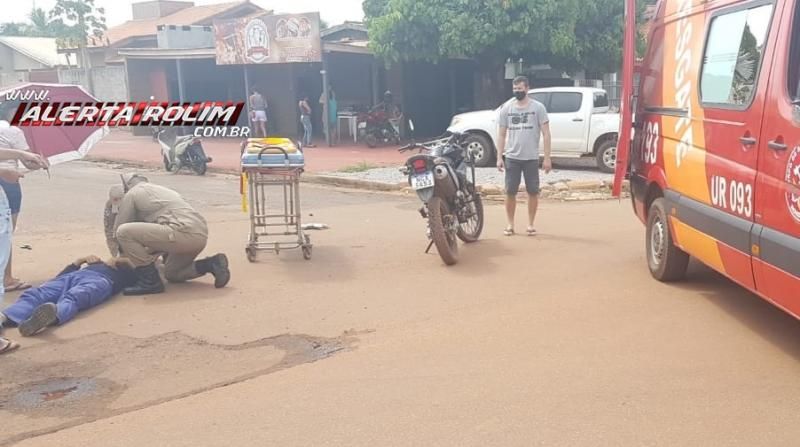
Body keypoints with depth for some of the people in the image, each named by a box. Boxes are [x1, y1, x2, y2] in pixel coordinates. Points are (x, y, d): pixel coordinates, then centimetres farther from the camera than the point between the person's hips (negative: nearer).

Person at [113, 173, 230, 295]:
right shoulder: (161, 189, 34)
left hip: (184, 233, -9)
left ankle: (150, 281, -3)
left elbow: (118, 228, 18)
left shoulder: (132, 193, 12)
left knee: (124, 232, -5)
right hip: (200, 234, 9)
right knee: (171, 274, 28)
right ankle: (212, 264, 10)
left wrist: (125, 250, 36)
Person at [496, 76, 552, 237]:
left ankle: (530, 225, 15)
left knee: (533, 192, 3)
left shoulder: (538, 107, -2)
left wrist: (547, 158, -8)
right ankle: (510, 224, 14)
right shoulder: (506, 108, 4)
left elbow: (546, 134, -2)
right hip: (512, 157, 1)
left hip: (531, 158, -1)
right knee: (510, 192, 3)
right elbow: (501, 134, 7)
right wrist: (499, 157, -1)